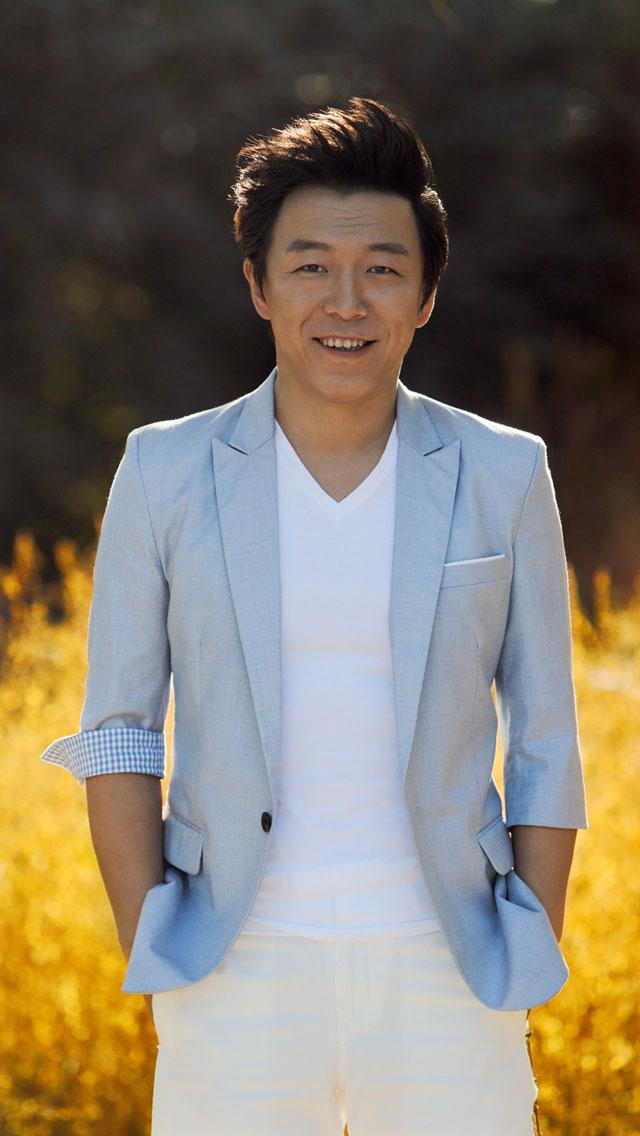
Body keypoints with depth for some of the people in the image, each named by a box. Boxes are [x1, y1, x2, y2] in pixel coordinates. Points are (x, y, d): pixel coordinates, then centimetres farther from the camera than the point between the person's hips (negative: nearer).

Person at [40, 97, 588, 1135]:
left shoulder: (503, 477, 0)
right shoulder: (166, 474, -1)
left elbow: (544, 745, 4)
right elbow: (117, 728, 3)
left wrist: (530, 992, 0)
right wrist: (148, 971, -4)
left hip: (444, 979, 0)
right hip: (241, 977, 0)